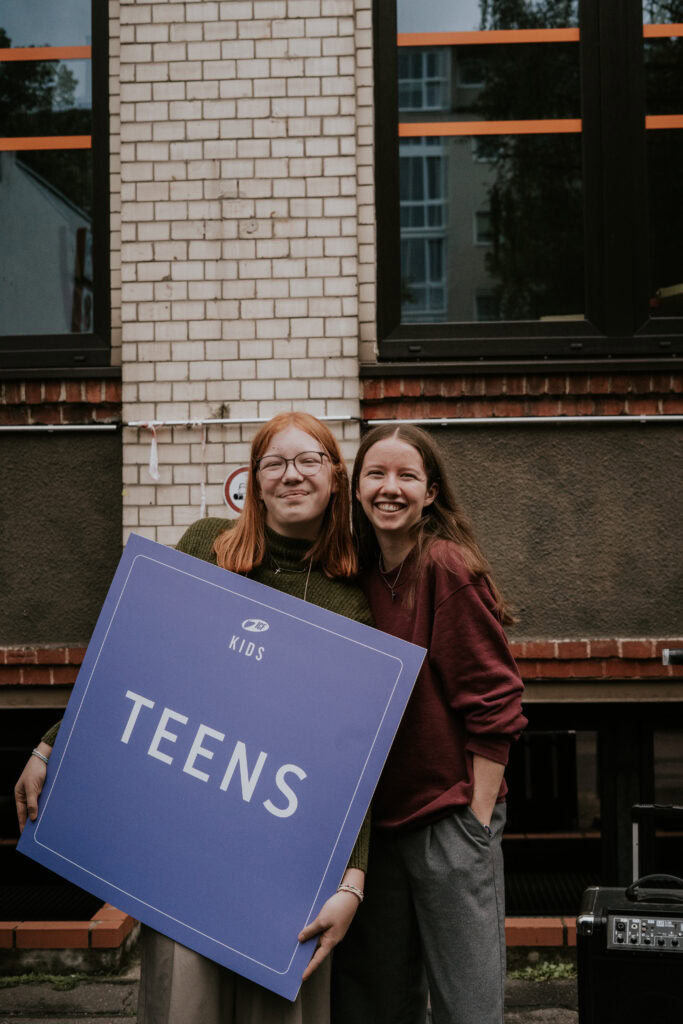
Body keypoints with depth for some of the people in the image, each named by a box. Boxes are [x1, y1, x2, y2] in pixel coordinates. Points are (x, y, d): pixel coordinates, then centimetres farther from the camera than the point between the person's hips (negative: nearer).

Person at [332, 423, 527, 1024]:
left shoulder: (448, 567, -13)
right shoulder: (362, 575, 7)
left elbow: (493, 702, -13)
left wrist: (478, 820, -14)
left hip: (451, 817, -7)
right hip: (380, 817, 7)